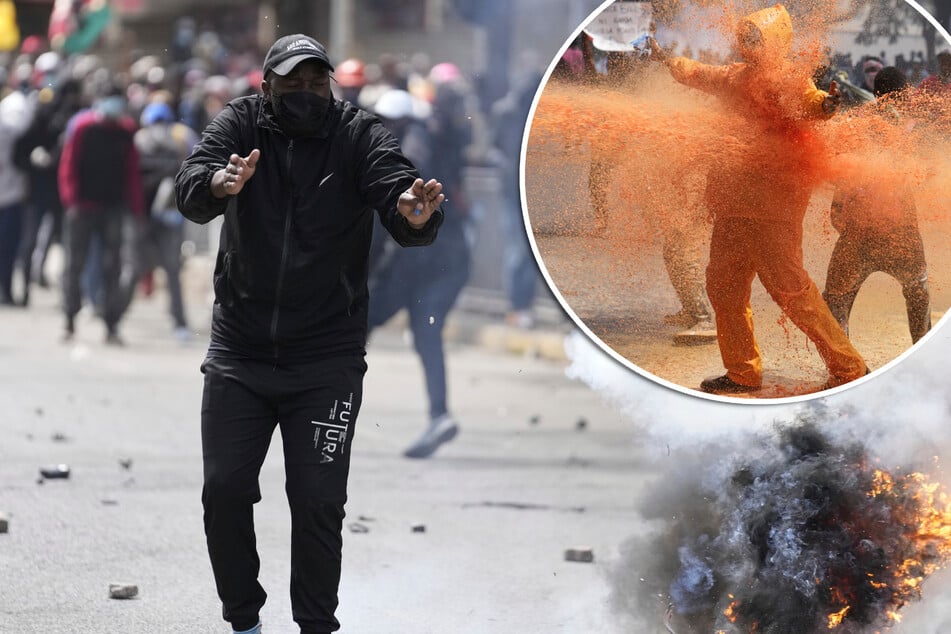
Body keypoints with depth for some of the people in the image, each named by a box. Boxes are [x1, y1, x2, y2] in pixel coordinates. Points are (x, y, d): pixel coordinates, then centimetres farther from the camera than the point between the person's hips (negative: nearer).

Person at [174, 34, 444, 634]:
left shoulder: (359, 134, -7)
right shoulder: (241, 124, -4)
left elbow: (398, 189, -22)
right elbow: (190, 187, -21)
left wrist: (415, 212, -47)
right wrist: (219, 184, -46)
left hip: (326, 358, -1)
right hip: (239, 351, 2)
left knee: (318, 500, -4)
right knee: (225, 490, 1)